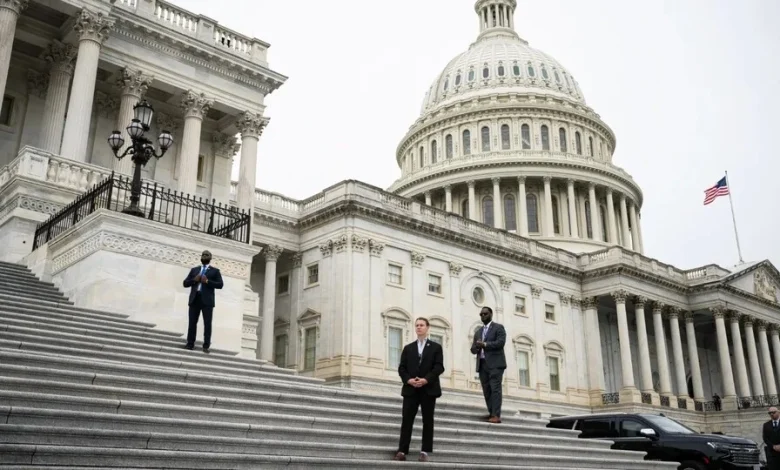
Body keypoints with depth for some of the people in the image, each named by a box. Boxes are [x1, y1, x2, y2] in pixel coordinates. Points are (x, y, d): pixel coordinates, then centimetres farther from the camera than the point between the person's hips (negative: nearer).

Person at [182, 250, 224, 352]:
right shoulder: (194, 269, 19)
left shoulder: (215, 271, 10)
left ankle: (206, 346, -2)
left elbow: (220, 284, -1)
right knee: (192, 322, 1)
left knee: (207, 323, -3)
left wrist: (207, 281, -13)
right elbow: (185, 283, 14)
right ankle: (190, 344, 6)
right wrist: (194, 280, -5)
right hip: (194, 299, 3)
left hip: (207, 300, -3)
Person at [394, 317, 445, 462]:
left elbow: (439, 367, -4)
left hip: (429, 389, -2)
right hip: (410, 389, 2)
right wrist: (408, 380, -12)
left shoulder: (436, 347, 7)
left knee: (427, 420, 2)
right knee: (406, 419, -4)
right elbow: (401, 368, 7)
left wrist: (426, 379, -17)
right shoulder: (408, 348, 15)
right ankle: (402, 451, -3)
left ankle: (425, 451, 7)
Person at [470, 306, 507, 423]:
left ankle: (496, 415, -18)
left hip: (495, 363, -6)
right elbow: (473, 349, 18)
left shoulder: (498, 327, 5)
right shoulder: (478, 332, 23)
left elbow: (500, 342, -11)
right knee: (486, 390, 1)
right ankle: (491, 414, 2)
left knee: (495, 388, -13)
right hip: (482, 364, 6)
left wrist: (485, 344, -14)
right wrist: (476, 347, -6)